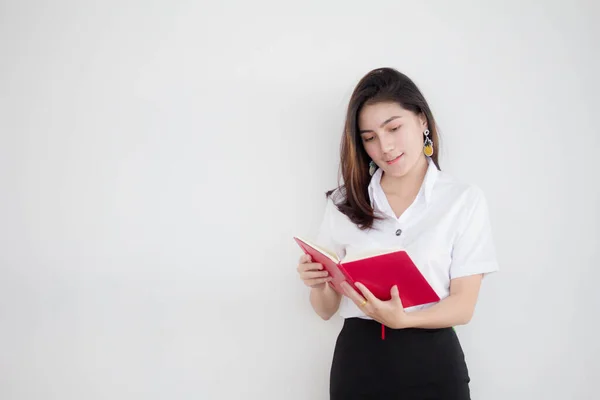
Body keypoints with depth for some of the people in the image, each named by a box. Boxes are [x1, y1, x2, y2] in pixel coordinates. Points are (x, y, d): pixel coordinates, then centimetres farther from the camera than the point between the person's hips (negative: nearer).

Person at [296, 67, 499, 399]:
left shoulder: (464, 200, -4)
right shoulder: (344, 202, 3)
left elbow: (463, 306, -7)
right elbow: (326, 308, 5)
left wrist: (402, 319, -24)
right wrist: (317, 285, -16)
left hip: (430, 362, -2)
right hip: (357, 362, 2)